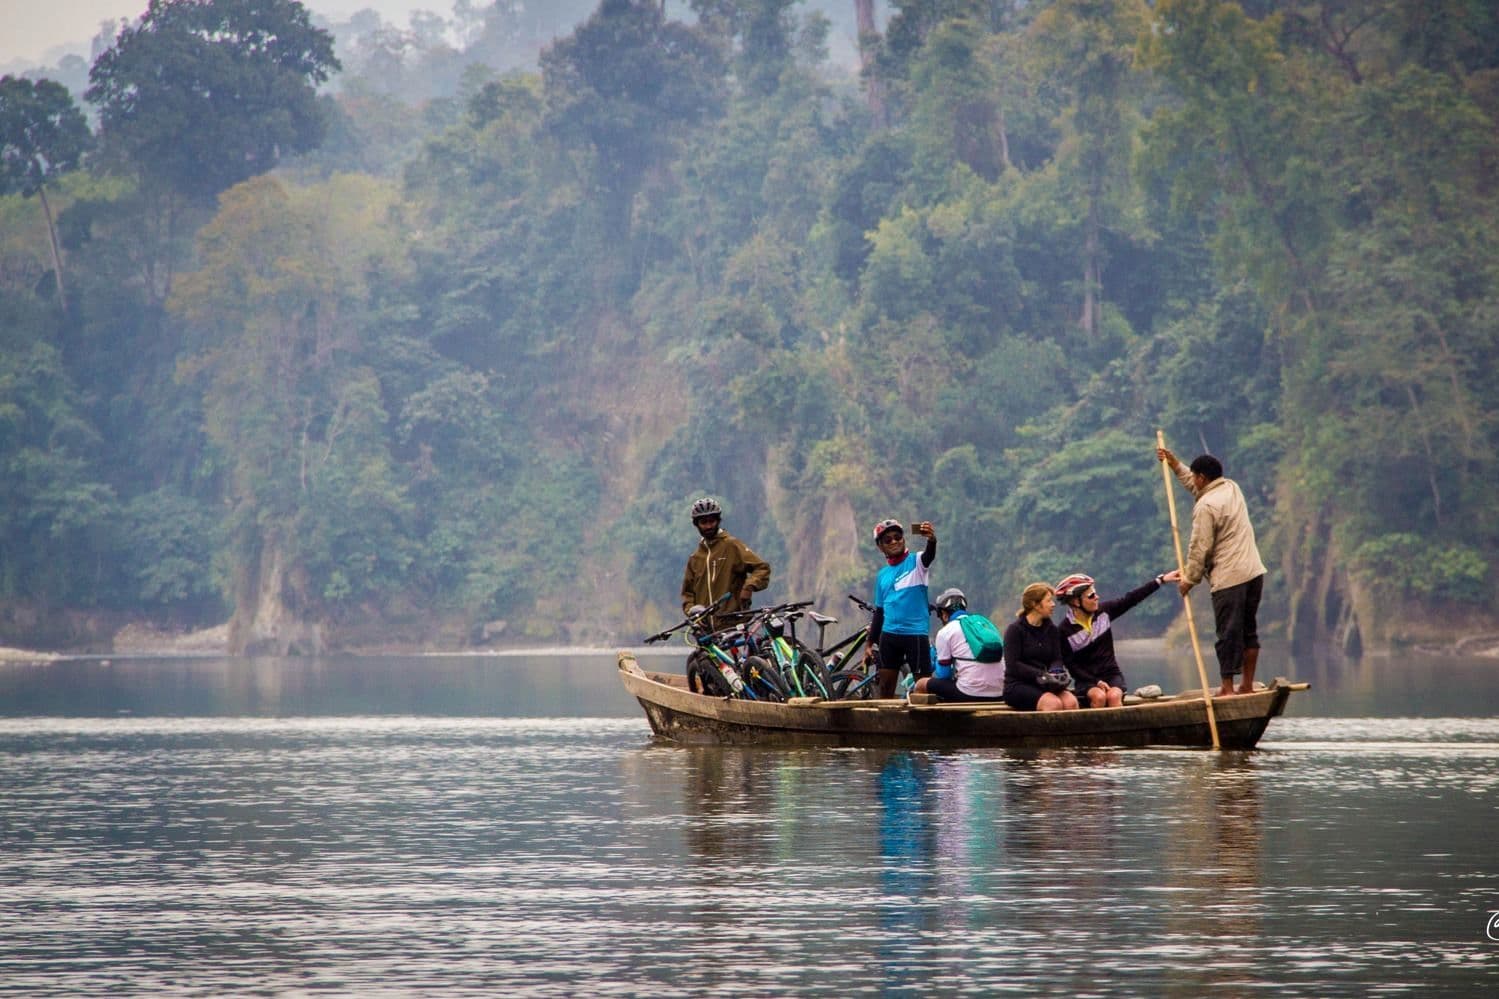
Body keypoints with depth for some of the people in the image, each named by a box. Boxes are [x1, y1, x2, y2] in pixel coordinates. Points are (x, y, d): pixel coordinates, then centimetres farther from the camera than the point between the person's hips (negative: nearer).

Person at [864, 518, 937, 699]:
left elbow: (929, 555, -27)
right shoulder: (883, 575, 13)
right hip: (889, 635, 6)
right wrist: (870, 644, 15)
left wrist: (932, 540, -50)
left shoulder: (916, 562, -3)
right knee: (885, 687, 9)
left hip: (915, 634, -6)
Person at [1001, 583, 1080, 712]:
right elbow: (1013, 665, -10)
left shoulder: (1051, 629, 15)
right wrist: (1042, 675, -20)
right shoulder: (1015, 630, -2)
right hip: (1018, 685, -5)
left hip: (1045, 685, 5)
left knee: (1071, 702, -26)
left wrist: (1056, 672, -14)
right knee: (1054, 703, -32)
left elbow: (1057, 659, 11)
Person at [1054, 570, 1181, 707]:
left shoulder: (1103, 610, 1)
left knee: (1113, 696, -28)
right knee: (1099, 696, -33)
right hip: (1087, 679, -2)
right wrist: (1096, 682, -19)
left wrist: (1161, 580, 5)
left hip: (1111, 674, 2)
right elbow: (1071, 665, -10)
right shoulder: (1064, 631, -10)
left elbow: (1131, 599, 6)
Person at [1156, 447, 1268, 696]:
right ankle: (1248, 685, 17)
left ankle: (1227, 687, -2)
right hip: (1253, 571, 8)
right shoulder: (1232, 488, 13)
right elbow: (1194, 486, 33)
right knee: (1249, 629, 13)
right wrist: (1174, 464, 36)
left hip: (1228, 578, -8)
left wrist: (1190, 579, -1)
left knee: (1228, 633, -4)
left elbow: (1200, 547, -12)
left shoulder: (1206, 506, -13)